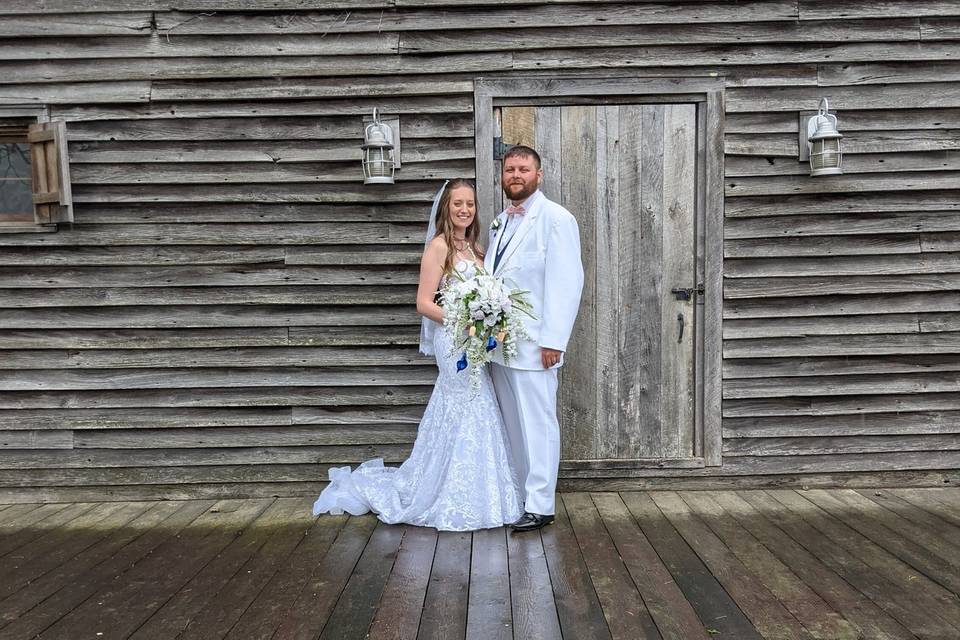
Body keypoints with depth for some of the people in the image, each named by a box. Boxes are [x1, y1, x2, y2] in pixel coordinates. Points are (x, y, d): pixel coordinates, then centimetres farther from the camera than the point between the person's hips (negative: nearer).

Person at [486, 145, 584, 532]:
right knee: (511, 423, 14)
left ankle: (540, 505, 10)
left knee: (537, 423, 0)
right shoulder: (500, 223, 17)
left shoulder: (555, 218, -7)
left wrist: (553, 341, -17)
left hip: (532, 344, -7)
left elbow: (568, 282, -13)